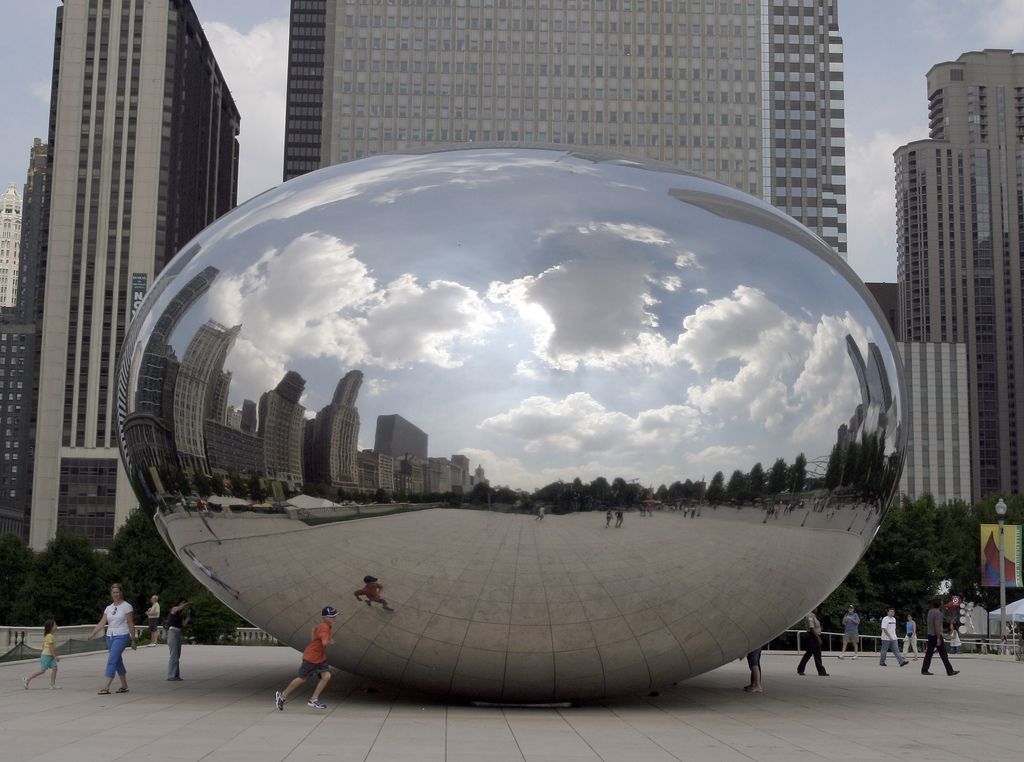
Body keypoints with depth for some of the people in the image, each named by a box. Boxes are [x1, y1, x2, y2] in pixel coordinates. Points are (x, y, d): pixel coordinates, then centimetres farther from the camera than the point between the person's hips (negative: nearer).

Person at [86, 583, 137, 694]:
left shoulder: (127, 606, -5)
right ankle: (124, 686, 21)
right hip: (110, 637, 7)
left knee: (112, 660, -15)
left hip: (121, 636, -7)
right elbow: (102, 623, 5)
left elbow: (131, 624, -5)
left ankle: (106, 688, -17)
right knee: (118, 661, 11)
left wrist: (133, 640, -5)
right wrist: (91, 634, -7)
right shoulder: (109, 608, 11)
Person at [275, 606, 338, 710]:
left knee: (326, 676, -9)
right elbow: (325, 643, -39)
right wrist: (330, 642, -18)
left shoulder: (323, 626, 6)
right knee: (302, 679, 5)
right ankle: (282, 696, 23)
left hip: (321, 658, 8)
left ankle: (314, 700, -4)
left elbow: (314, 629, 28)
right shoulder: (324, 628, -24)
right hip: (310, 658, -8)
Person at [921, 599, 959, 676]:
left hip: (930, 635, 8)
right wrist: (938, 639, -21)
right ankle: (950, 671, 2)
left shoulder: (930, 611, 10)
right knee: (943, 654, -2)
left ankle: (924, 670, 3)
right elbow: (937, 626, -21)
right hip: (936, 635, -8)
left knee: (929, 653, 7)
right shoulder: (938, 613, -15)